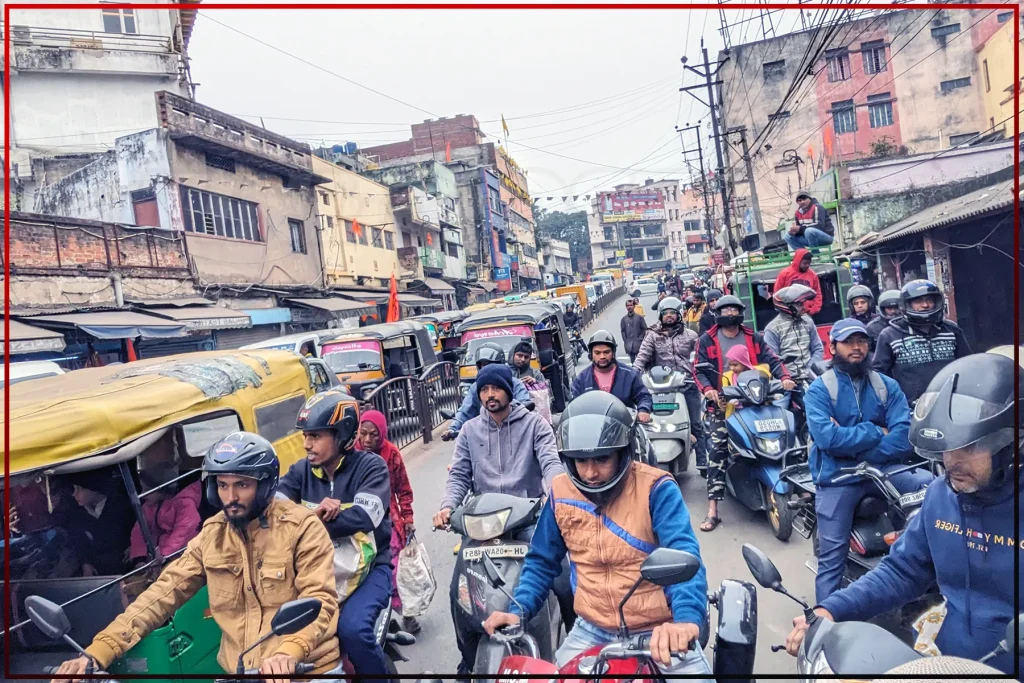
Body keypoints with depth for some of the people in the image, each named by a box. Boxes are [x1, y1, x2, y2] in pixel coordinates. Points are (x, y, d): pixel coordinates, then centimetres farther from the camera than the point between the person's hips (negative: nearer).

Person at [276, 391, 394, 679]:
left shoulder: (370, 466, -11)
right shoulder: (301, 470, 3)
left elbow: (364, 517, -26)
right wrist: (316, 513, -31)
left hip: (368, 566, -4)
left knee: (352, 627, -26)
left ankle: (377, 671, 2)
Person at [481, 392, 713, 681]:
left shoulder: (656, 489, -14)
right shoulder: (562, 493, -2)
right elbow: (542, 561, 8)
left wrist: (688, 619, -43)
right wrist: (519, 609, -7)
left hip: (659, 632, -2)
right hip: (591, 632, 3)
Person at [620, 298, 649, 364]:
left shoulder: (639, 317, 0)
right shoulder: (624, 319, 4)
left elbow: (644, 329, 1)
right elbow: (622, 331, 5)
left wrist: (640, 338, -6)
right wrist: (625, 341, -3)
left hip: (638, 344, -2)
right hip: (629, 345, 2)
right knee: (632, 361, 8)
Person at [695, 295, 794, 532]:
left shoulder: (754, 338, 14)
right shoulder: (707, 340, 5)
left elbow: (771, 360, 8)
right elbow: (699, 370, -1)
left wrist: (784, 377, -11)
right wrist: (707, 389, -19)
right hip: (722, 404, -3)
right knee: (717, 451, -13)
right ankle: (712, 510, -14)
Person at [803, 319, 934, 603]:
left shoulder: (887, 386, 7)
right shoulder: (819, 389, -2)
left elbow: (903, 437, -7)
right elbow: (827, 438, -17)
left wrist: (852, 445, -16)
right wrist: (876, 433, -10)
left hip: (880, 469, 3)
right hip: (837, 477, -3)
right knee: (832, 558, -3)